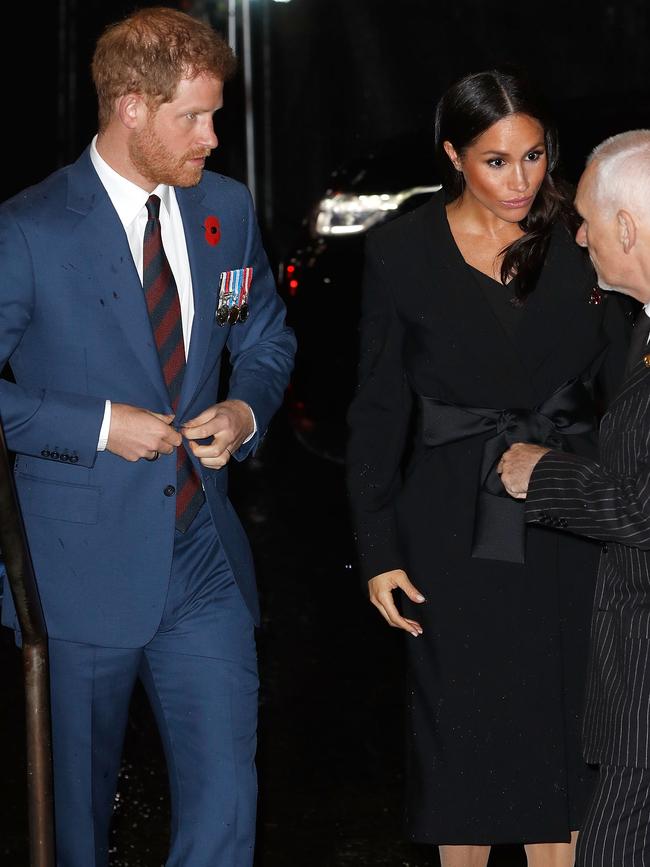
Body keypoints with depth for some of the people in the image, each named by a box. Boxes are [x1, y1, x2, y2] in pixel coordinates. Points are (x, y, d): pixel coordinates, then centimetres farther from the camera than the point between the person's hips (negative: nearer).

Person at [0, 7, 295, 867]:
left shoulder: (226, 208, 5)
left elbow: (266, 339, 19)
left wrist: (247, 410, -3)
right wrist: (97, 427, -16)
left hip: (204, 559, 4)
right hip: (81, 568, -4)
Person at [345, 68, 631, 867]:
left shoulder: (578, 245, -1)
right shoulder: (402, 252, -4)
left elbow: (618, 389, 4)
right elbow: (378, 412, 0)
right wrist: (377, 552, -2)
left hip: (567, 530, 1)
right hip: (454, 532, -1)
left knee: (558, 739, 7)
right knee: (460, 737, 9)